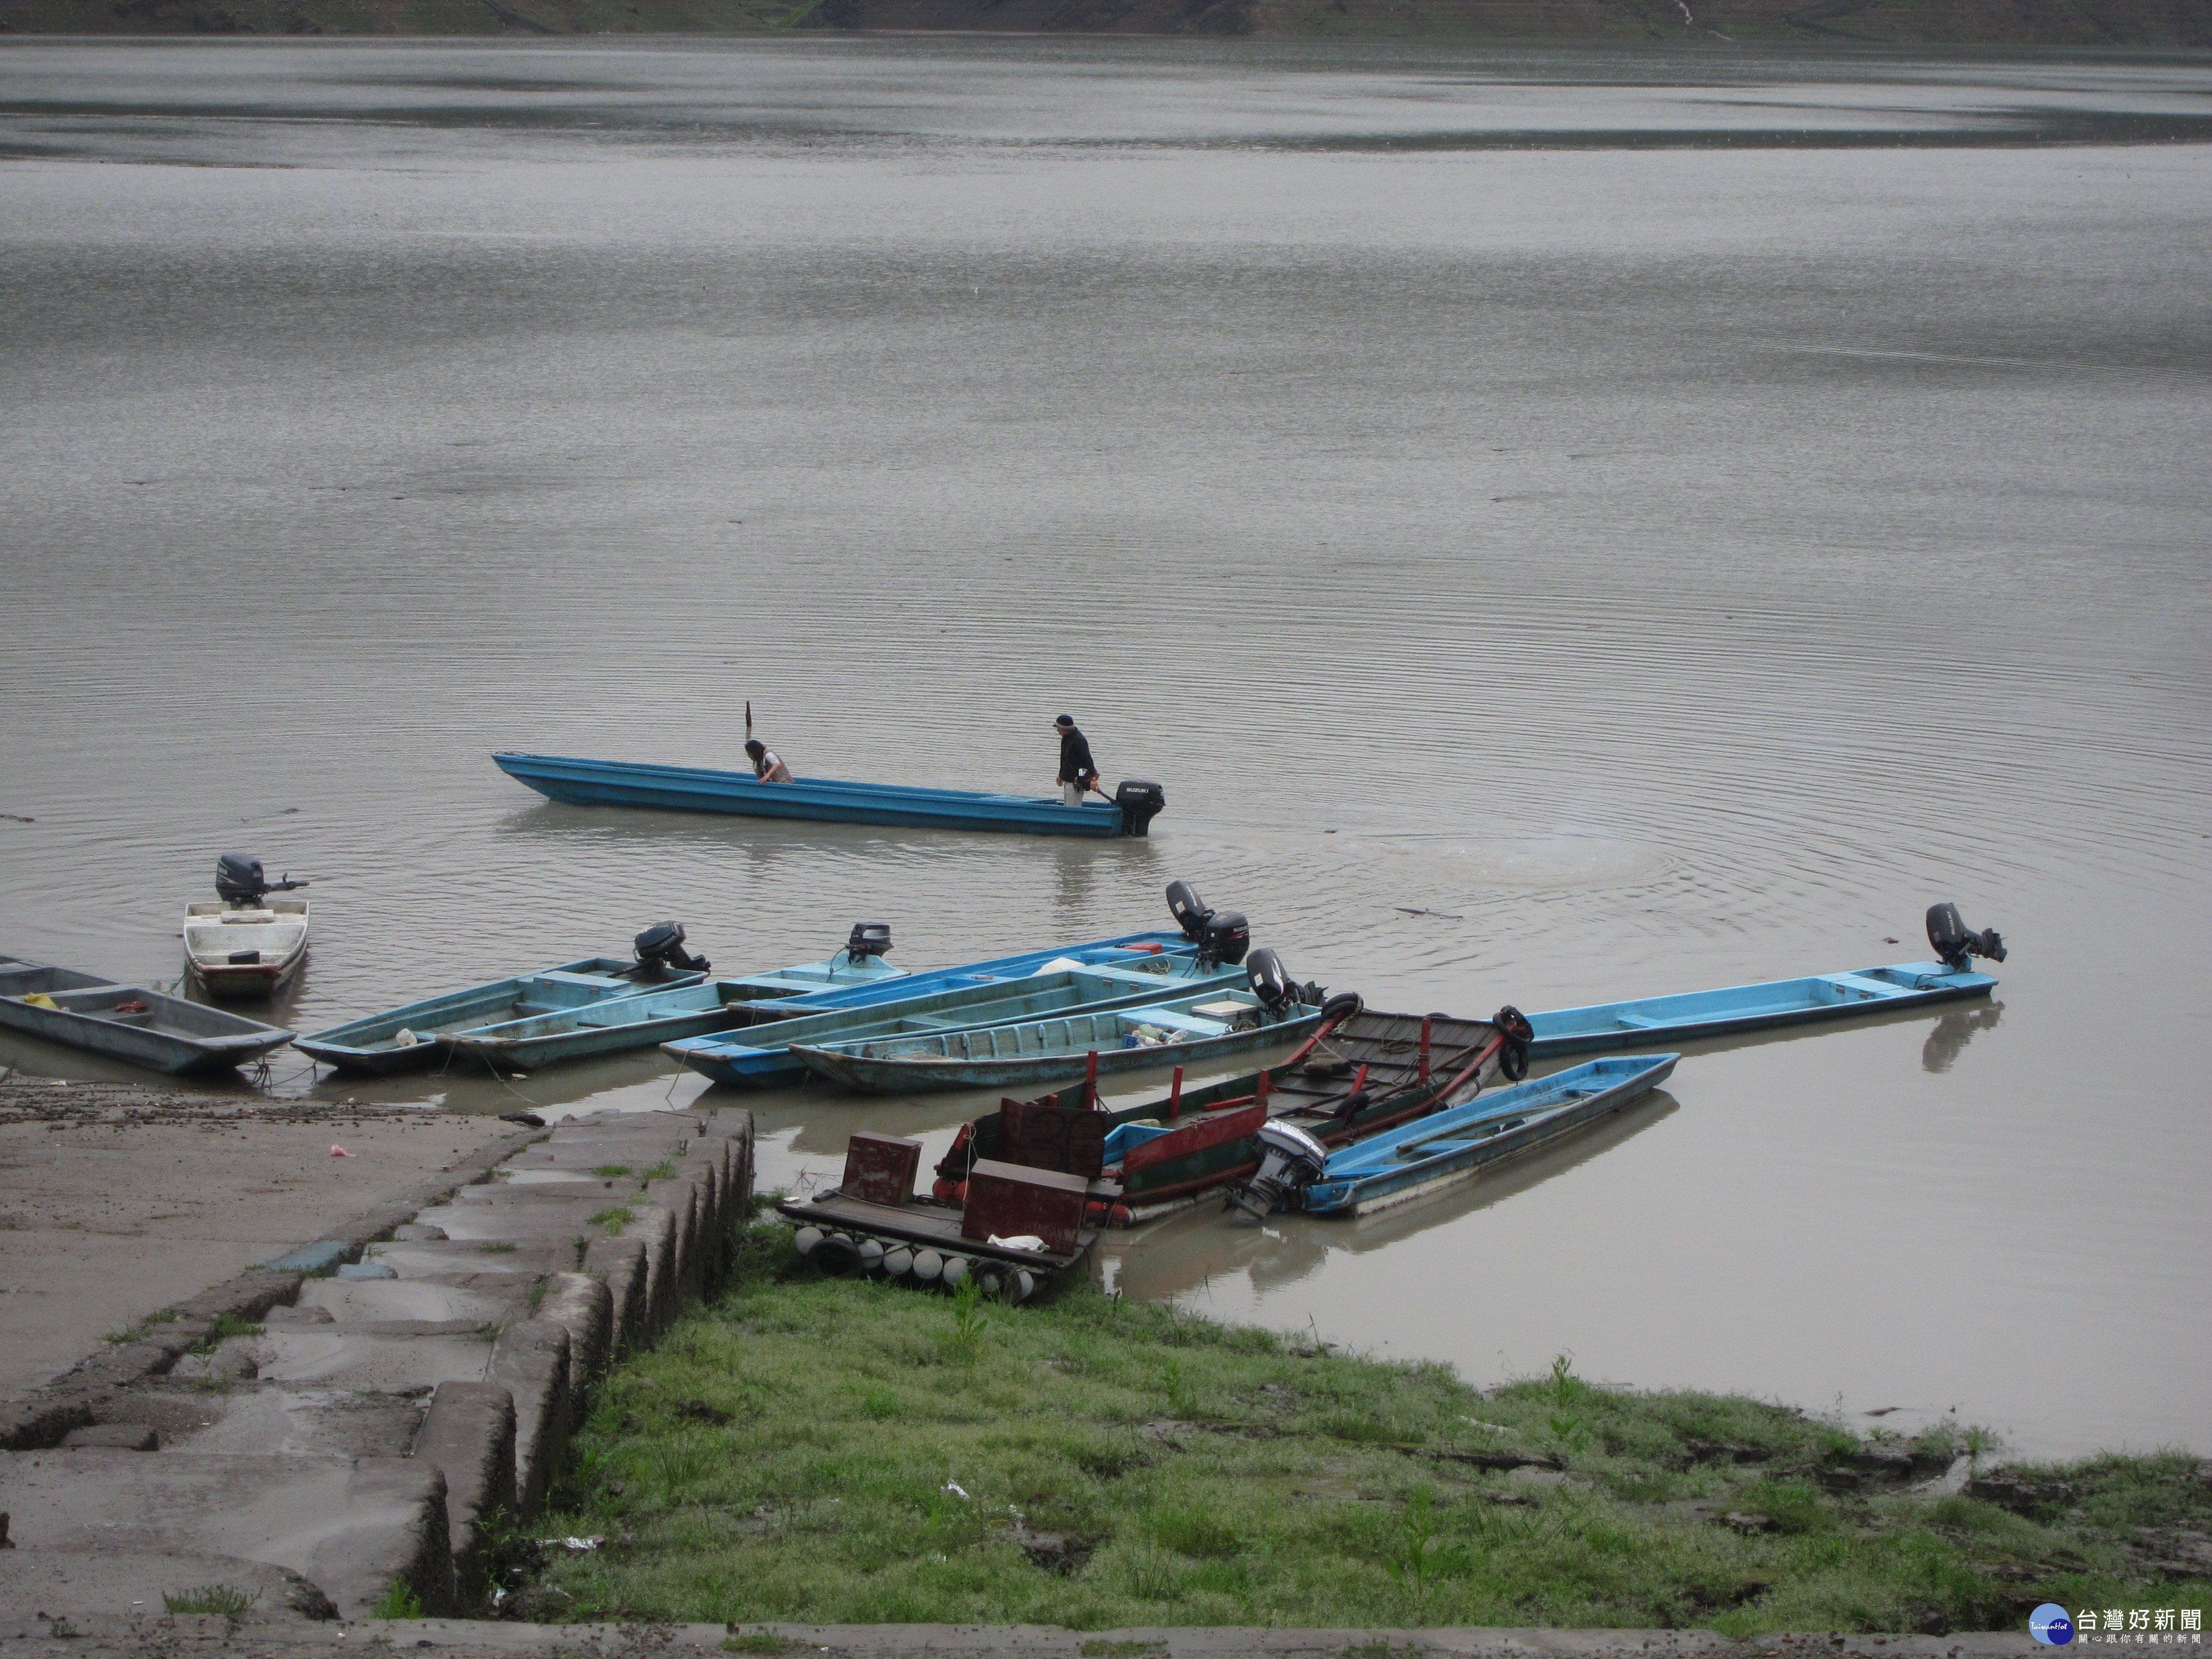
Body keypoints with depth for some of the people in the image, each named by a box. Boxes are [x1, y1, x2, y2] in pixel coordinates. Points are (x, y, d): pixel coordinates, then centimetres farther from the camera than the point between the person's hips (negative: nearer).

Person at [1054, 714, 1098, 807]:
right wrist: (1061, 775, 34)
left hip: (1076, 781, -10)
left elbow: (1088, 759, -24)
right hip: (1067, 780, 10)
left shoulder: (1079, 740, -19)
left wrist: (1093, 778, -31)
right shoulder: (1065, 739, 12)